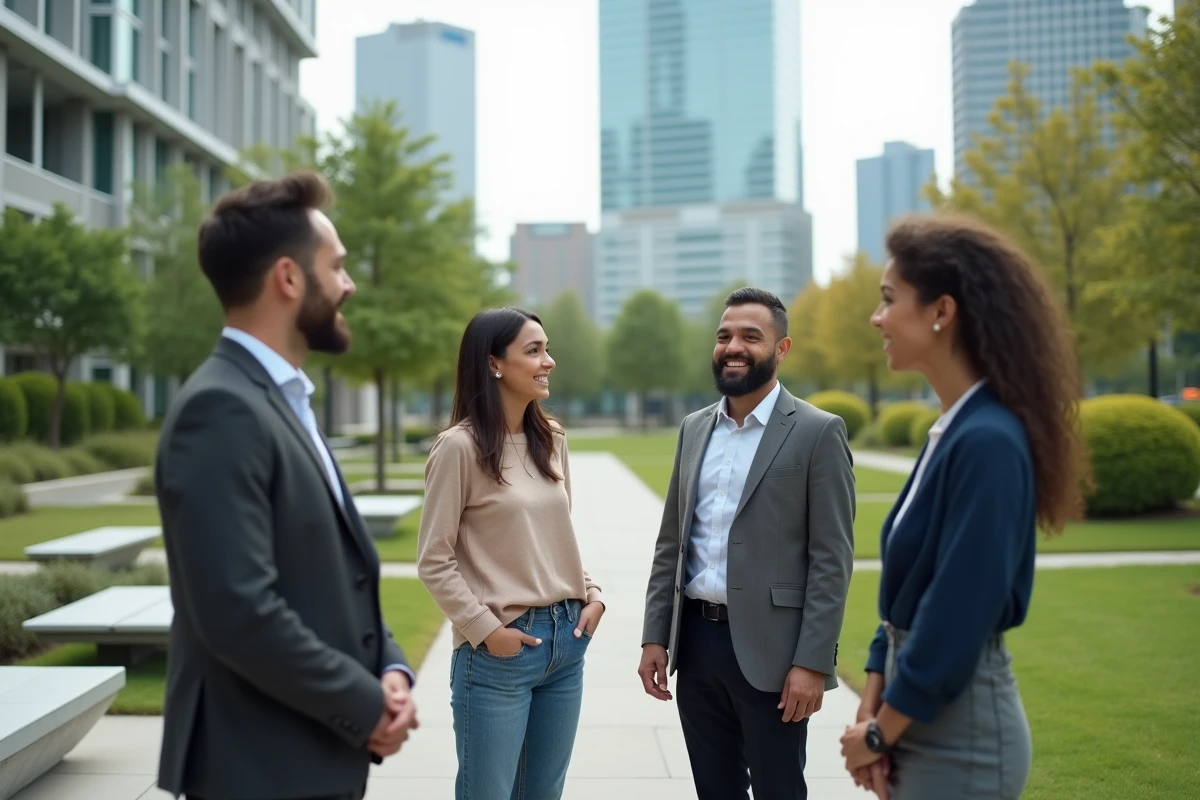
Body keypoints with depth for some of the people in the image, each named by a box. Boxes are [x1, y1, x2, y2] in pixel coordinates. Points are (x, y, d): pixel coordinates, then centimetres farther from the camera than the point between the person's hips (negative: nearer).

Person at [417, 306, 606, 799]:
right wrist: (485, 629, -13)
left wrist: (591, 594, 3)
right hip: (499, 649, -6)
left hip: (566, 638, 6)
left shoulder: (551, 440, 7)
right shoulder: (459, 446, -12)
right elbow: (434, 562, -9)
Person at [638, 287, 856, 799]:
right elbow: (671, 543, 12)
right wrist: (655, 636, 7)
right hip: (696, 641, 5)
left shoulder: (818, 432, -7)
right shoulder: (694, 429, 10)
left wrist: (812, 662, -15)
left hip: (769, 649, -5)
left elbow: (832, 559, -10)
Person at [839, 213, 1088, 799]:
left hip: (962, 733, -8)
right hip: (921, 711, 8)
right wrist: (873, 707, 4)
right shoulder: (951, 430, 6)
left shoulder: (987, 442, -22)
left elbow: (958, 615, -22)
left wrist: (880, 732, -11)